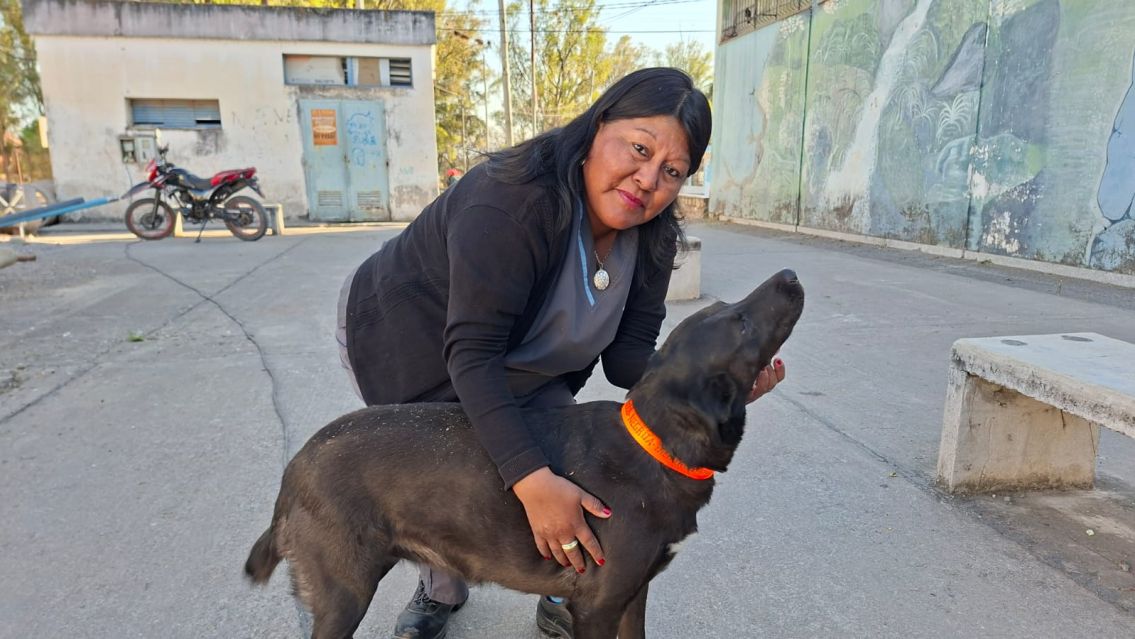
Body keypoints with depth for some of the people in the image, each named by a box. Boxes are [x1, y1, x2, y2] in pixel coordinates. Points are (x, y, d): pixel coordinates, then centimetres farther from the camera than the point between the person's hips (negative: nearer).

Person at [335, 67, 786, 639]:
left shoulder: (649, 240, -15)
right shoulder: (510, 201, -37)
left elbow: (626, 354, -15)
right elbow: (472, 352, -41)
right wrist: (532, 480, -48)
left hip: (518, 367, 6)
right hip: (410, 345, -5)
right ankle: (440, 592, 32)